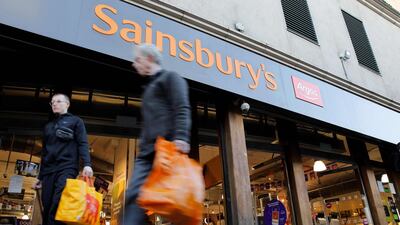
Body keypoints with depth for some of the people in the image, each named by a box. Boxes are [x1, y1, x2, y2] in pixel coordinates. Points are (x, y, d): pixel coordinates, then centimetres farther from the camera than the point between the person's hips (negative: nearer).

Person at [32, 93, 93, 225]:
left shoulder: (75, 121, 11)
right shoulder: (48, 126, 25)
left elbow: (82, 144, -1)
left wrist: (87, 164, -18)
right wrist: (40, 177, 22)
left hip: (67, 168, -5)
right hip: (48, 171, 6)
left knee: (58, 206, -19)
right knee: (47, 208, -1)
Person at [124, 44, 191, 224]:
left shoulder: (170, 78, 7)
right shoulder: (150, 87, 33)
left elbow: (182, 110, -10)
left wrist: (180, 138, -26)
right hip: (147, 152, 8)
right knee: (134, 196, -5)